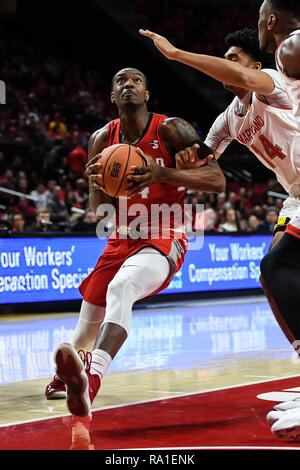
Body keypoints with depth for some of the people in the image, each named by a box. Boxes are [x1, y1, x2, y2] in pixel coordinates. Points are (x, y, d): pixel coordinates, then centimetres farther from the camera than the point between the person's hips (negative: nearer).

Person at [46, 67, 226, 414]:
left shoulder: (170, 130, -11)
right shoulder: (102, 139, 3)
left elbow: (217, 180, -18)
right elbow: (99, 210, 6)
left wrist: (162, 174, -32)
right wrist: (97, 183, -19)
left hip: (163, 239, -6)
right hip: (123, 239, 6)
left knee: (120, 288, -37)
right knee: (89, 322, 13)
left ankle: (90, 378, -56)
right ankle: (68, 375, 46)